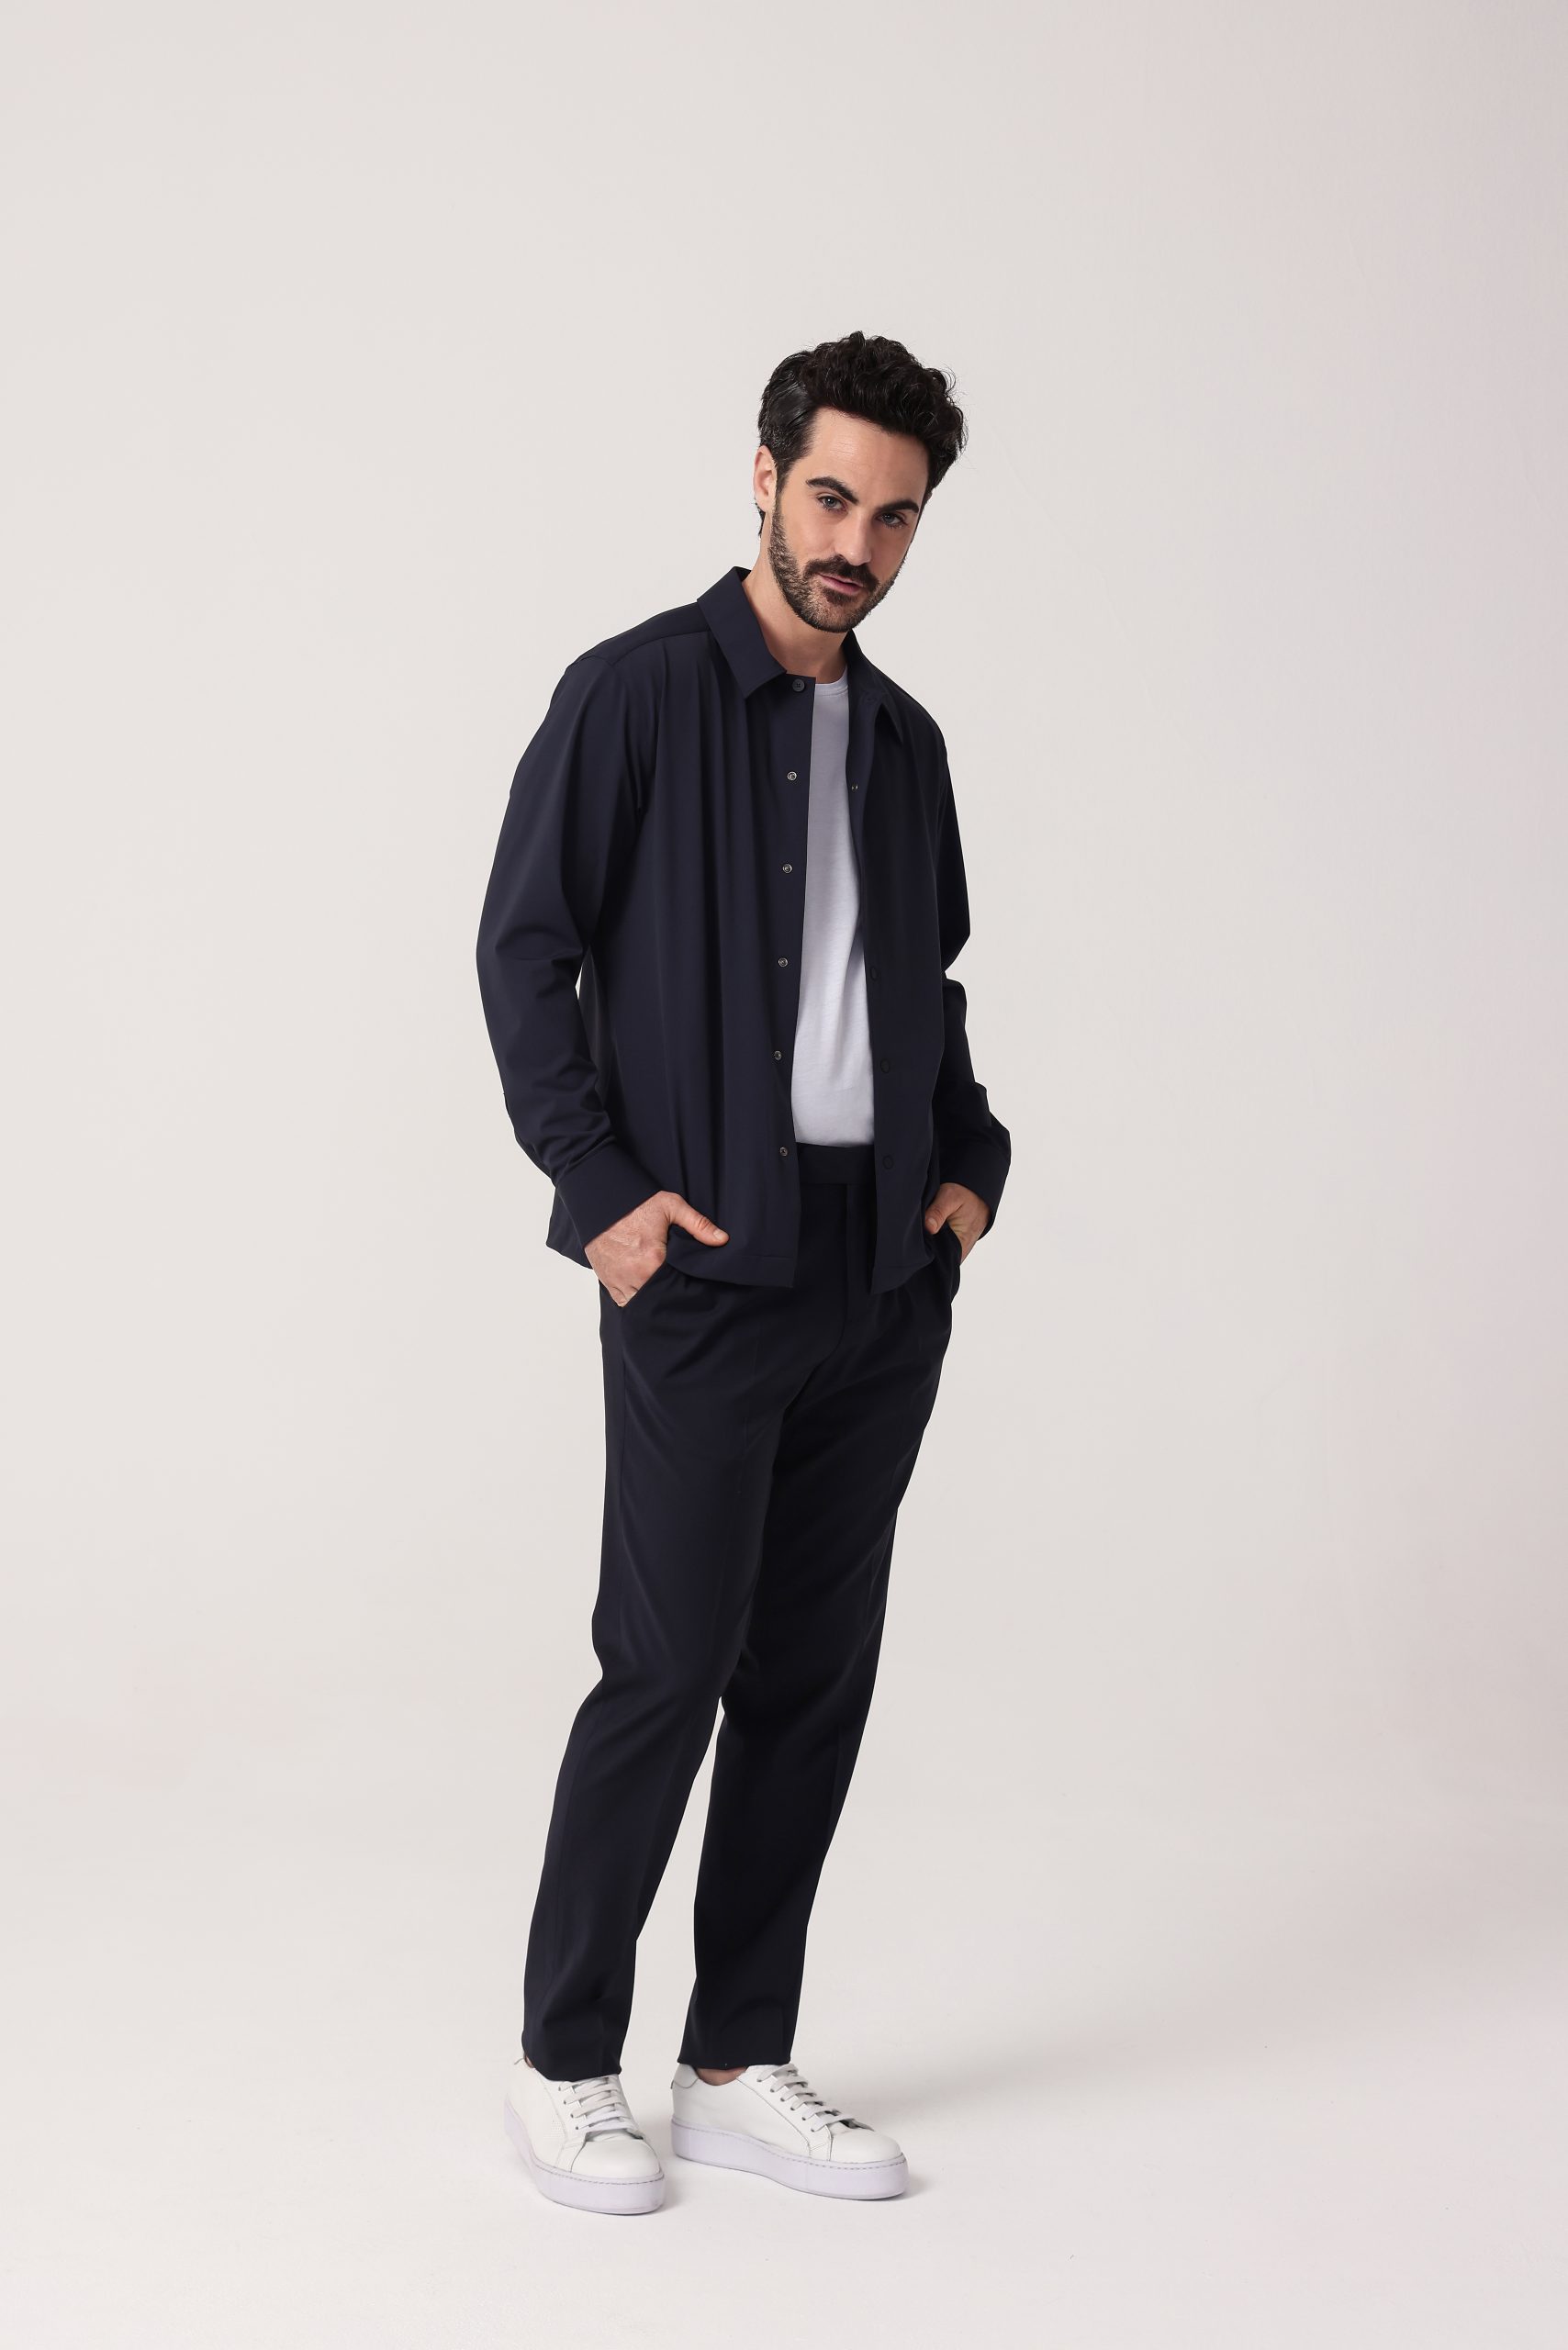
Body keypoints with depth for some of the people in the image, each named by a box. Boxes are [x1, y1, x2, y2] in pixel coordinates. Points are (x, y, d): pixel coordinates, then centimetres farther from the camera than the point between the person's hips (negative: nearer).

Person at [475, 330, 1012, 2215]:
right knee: (671, 1669, -4)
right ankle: (563, 2065, 13)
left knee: (818, 1675, 9)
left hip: (886, 1277, 6)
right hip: (704, 1269, -6)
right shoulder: (634, 695, -5)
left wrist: (971, 1160, 8)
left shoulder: (904, 739, 14)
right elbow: (521, 950, -6)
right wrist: (599, 1188, -12)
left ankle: (739, 2065, 21)